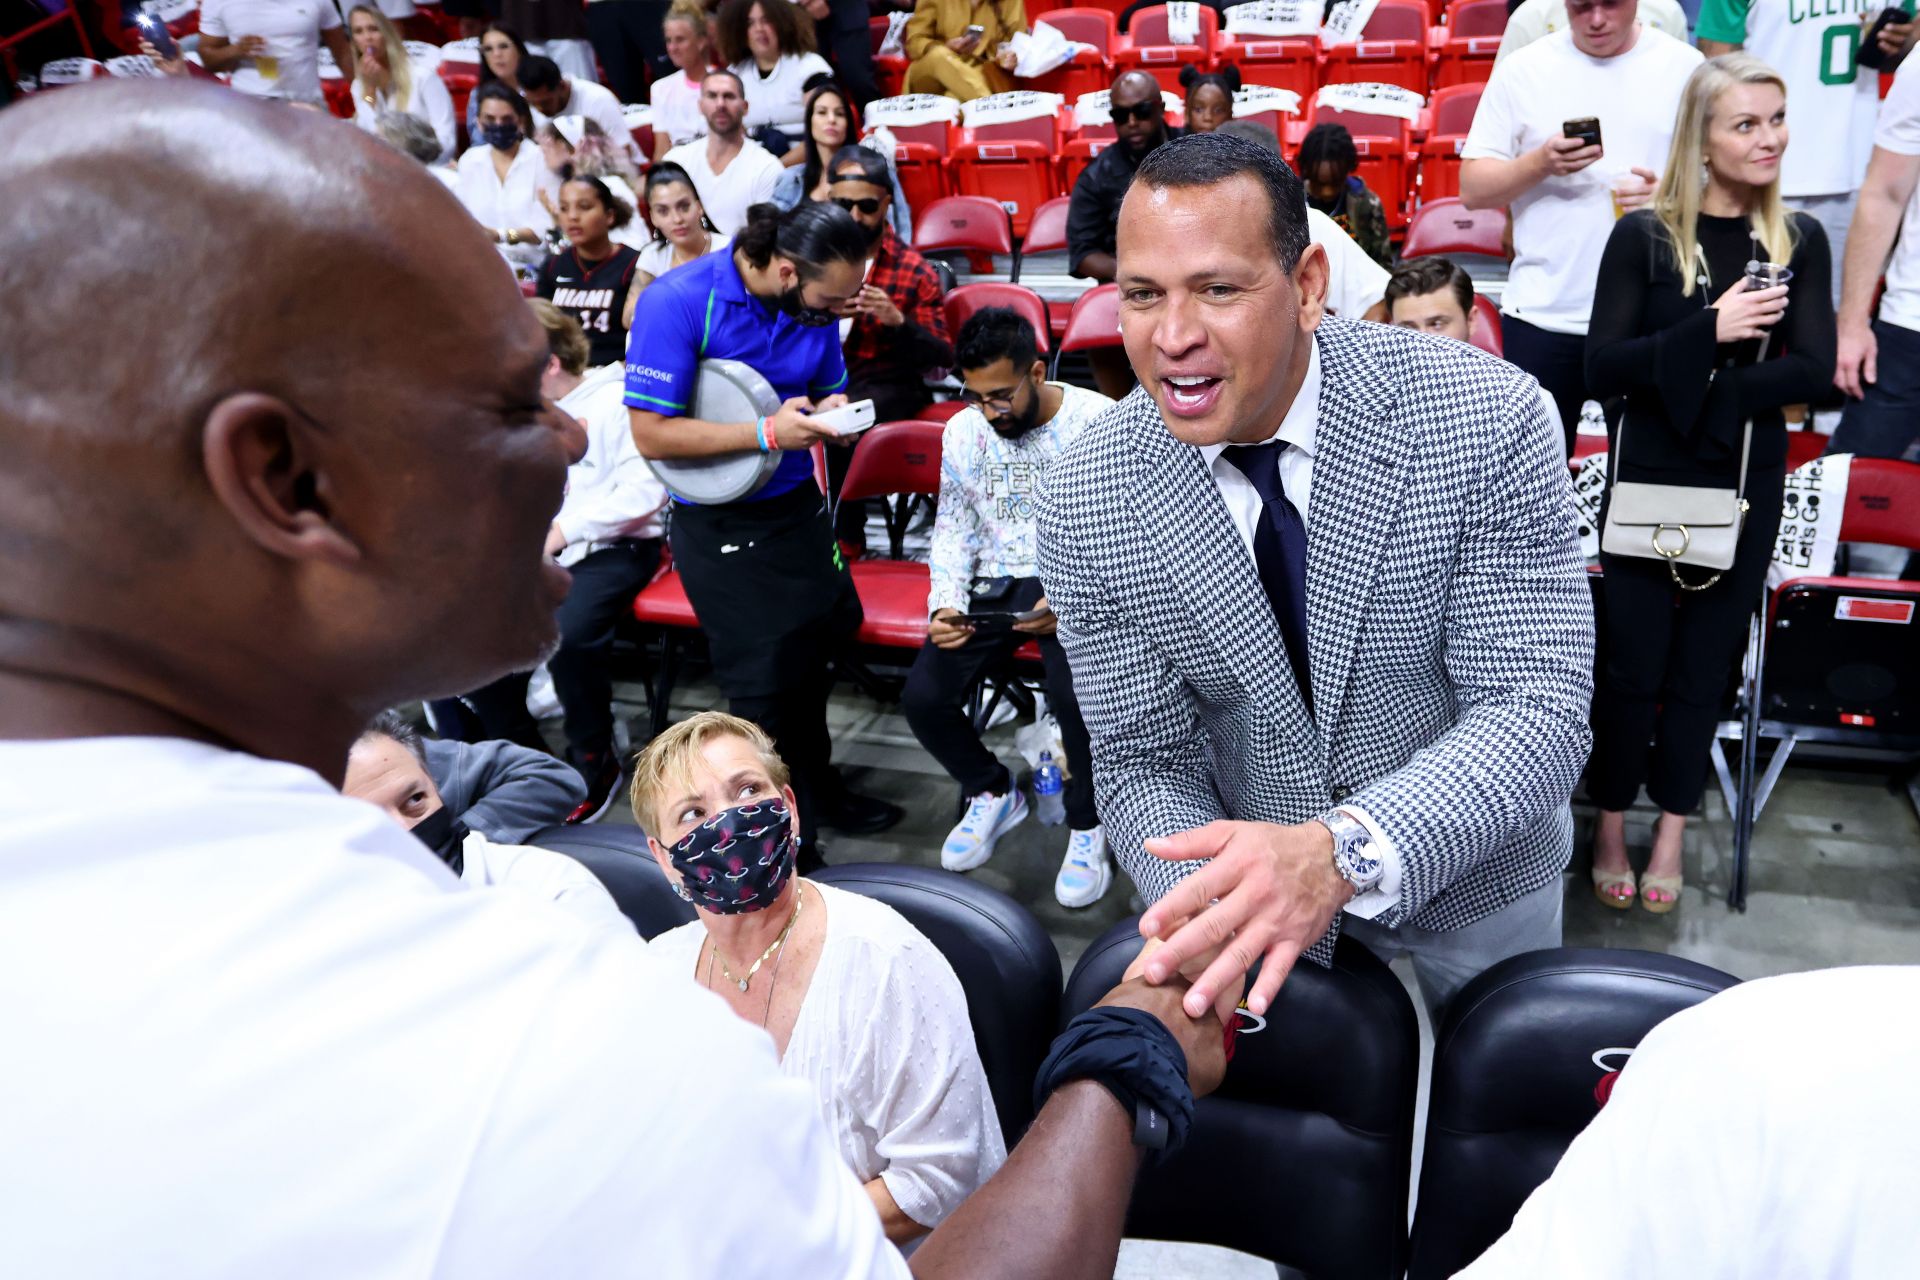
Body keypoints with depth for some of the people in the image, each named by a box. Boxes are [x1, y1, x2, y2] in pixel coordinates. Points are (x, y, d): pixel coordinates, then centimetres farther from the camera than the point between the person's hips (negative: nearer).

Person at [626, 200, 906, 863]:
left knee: (810, 655, 15)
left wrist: (832, 412, -13)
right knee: (764, 682, -3)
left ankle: (816, 787, 39)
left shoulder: (813, 303, -3)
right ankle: (785, 842, 16)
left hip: (798, 502, 6)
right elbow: (651, 434, -22)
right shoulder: (677, 302, -22)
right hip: (718, 521, -5)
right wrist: (768, 433, -29)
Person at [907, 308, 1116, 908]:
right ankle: (993, 793, 15)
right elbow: (953, 530, 13)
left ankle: (1087, 825, -5)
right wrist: (945, 605, -5)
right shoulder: (962, 432, 5)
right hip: (994, 583, 5)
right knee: (923, 697, -16)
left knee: (1076, 693, -34)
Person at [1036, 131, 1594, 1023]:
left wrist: (1343, 853, -45)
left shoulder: (1484, 419, -26)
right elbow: (1144, 763, -14)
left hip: (1475, 872, 0)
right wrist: (1213, 913, -36)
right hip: (1256, 868, 0)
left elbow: (1538, 713, -28)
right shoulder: (1085, 506, -20)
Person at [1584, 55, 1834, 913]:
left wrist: (1704, 397, -16)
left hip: (1747, 486, 3)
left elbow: (1814, 371, -6)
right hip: (1648, 481, -2)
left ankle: (1671, 834, 23)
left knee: (1705, 666, 10)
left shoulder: (1799, 241, 3)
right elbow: (1604, 368, -13)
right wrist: (1712, 330, -22)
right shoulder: (1644, 237, -5)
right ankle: (1610, 831, 20)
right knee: (1634, 667, 3)